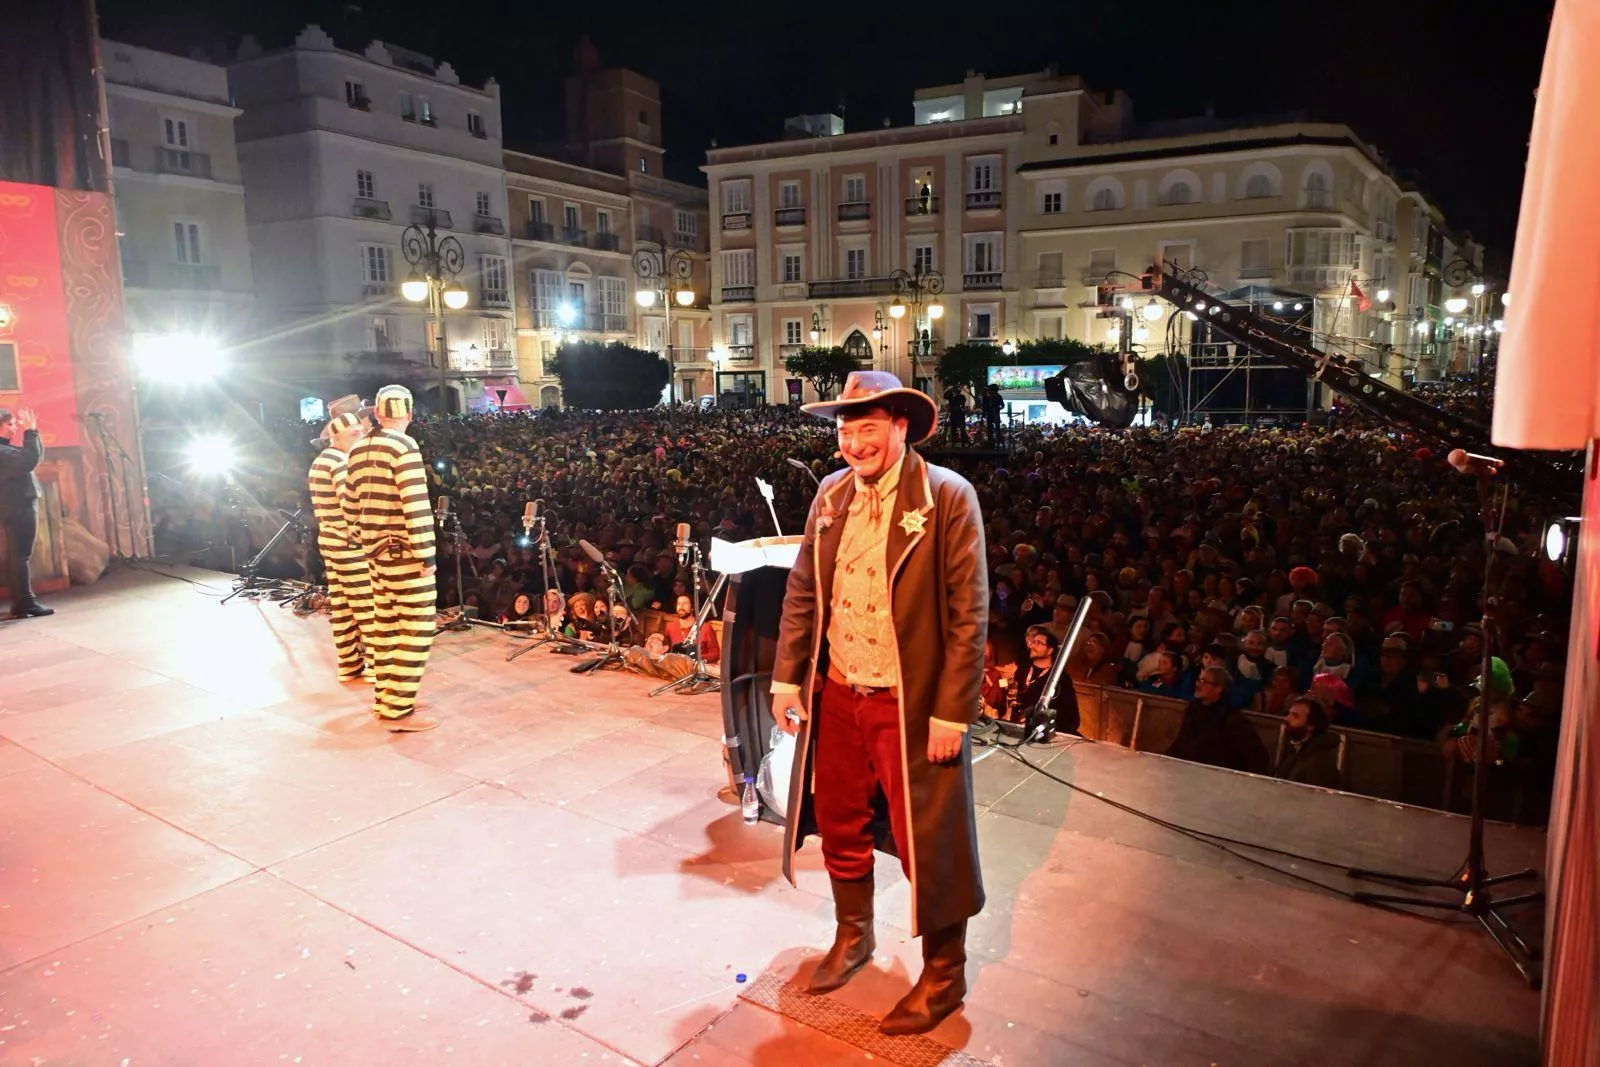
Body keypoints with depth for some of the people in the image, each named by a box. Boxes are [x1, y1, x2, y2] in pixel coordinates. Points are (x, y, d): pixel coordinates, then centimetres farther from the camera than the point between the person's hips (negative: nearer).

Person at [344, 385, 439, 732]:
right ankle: (399, 711, -3)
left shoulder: (358, 451, 10)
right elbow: (416, 507, -21)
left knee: (387, 627, 16)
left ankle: (384, 700, 24)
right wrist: (426, 557, -18)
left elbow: (352, 504, 16)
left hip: (376, 553, 8)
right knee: (416, 631, -4)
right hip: (404, 553, -8)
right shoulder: (403, 447, -14)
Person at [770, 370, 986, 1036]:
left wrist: (952, 712, -17)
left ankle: (943, 973, 30)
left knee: (926, 839, 7)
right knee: (841, 824, 19)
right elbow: (802, 593, 9)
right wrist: (787, 679, 5)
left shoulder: (948, 497, -13)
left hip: (912, 704, -5)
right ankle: (853, 936, 44)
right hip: (837, 695, 6)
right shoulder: (831, 495, 4)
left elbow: (969, 612, -14)